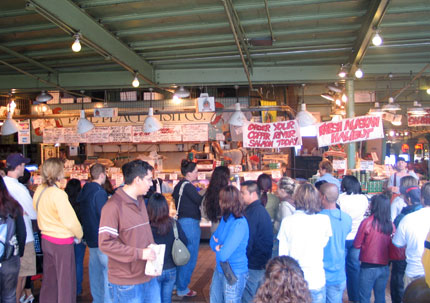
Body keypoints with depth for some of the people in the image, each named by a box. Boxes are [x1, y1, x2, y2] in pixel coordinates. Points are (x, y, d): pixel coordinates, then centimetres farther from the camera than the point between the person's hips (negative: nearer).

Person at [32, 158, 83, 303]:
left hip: (46, 239, 7)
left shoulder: (39, 190, 0)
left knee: (49, 278, 20)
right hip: (62, 242, -7)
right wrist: (79, 235, -5)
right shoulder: (58, 194, -22)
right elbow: (70, 220, -21)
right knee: (66, 280, 6)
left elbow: (39, 213, 11)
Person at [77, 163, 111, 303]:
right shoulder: (100, 192, -18)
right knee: (108, 270, -4)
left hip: (91, 237, 10)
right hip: (101, 238, -9)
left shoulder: (84, 191, 10)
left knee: (95, 269, 17)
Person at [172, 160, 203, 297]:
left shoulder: (179, 185, 11)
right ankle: (182, 289, 13)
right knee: (190, 257, 2)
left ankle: (177, 284, 31)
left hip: (181, 221, 10)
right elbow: (201, 201, -17)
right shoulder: (188, 186, -17)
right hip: (190, 223, -10)